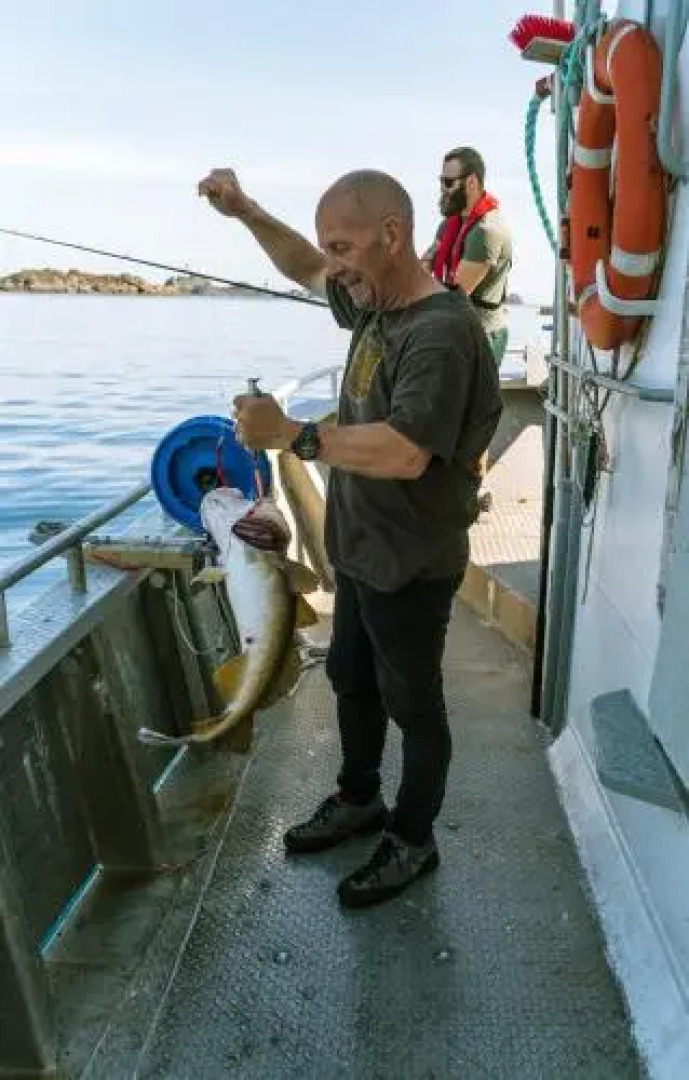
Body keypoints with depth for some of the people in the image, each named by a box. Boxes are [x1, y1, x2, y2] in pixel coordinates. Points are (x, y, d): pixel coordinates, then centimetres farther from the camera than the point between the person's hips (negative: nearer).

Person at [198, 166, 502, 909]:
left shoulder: (442, 333, -26)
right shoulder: (373, 304, 3)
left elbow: (406, 454, -36)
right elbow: (304, 269, 20)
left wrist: (292, 437, -32)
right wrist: (244, 211, 5)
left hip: (411, 568, -9)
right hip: (359, 552, 9)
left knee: (413, 706, 10)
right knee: (350, 681, 24)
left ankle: (412, 842, 30)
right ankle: (358, 799, 46)